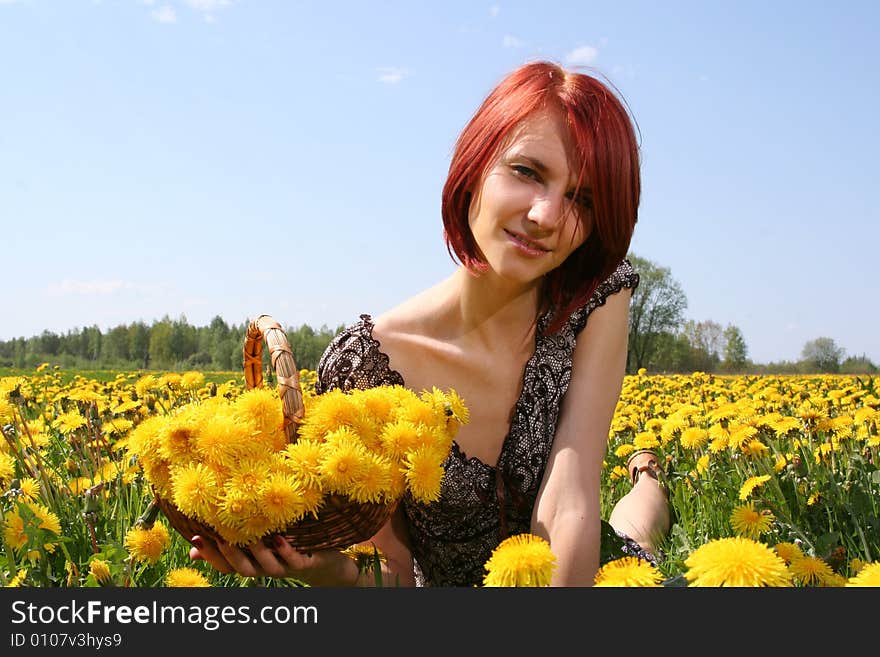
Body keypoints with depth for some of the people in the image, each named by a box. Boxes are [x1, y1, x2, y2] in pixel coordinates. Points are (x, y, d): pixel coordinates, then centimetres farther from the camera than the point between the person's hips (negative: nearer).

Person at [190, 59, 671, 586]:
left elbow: (569, 513, -24)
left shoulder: (598, 302, -17)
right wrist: (330, 570, -33)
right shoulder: (365, 363, -19)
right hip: (442, 583, -1)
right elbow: (397, 576, -13)